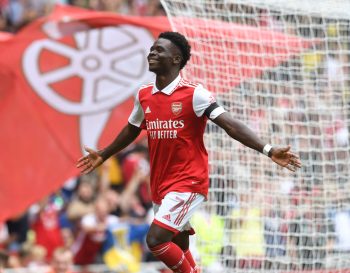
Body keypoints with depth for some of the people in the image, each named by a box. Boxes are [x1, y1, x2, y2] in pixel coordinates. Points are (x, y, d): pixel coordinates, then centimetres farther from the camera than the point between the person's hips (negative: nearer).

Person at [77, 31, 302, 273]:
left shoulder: (194, 94, -13)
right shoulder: (144, 95, 6)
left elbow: (231, 125, -19)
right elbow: (132, 130, 26)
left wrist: (268, 150, -31)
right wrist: (103, 156, 38)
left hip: (188, 182, -7)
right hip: (160, 186, 7)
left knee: (156, 240, -19)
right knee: (178, 250, 12)